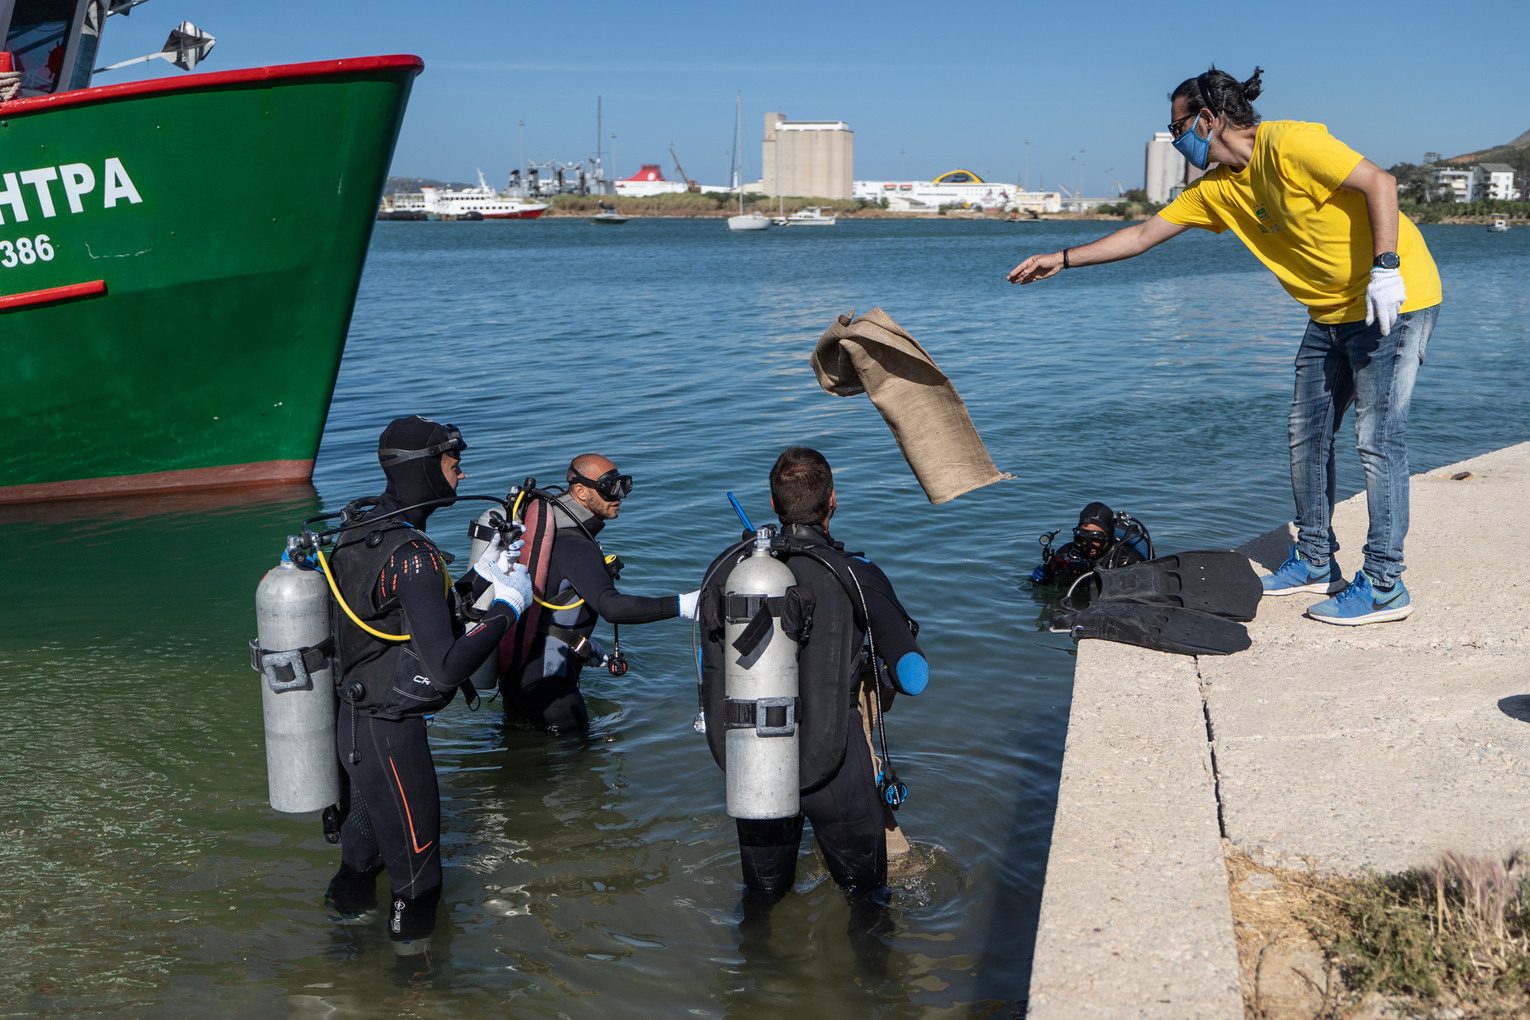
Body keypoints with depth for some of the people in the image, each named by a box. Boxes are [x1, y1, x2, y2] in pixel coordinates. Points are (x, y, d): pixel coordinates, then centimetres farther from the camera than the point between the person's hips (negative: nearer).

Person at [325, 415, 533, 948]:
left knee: (362, 852, 28)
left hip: (354, 721, 9)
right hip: (390, 734, -9)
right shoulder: (411, 554, -26)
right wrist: (507, 608, -21)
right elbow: (444, 668, -31)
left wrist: (482, 579, 6)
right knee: (416, 873, 8)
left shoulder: (360, 529, 2)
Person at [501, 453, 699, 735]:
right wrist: (682, 605, -37)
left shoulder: (557, 527, 10)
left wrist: (587, 644, 19)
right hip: (542, 679, -10)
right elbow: (612, 607, -35)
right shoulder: (573, 545, -22)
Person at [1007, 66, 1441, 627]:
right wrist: (1062, 260, 12)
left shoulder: (1289, 144, -18)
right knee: (1306, 435, 11)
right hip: (1331, 313, 9)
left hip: (1394, 298, -9)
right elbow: (1144, 233, 13)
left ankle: (1385, 586, -5)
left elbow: (1379, 181, -22)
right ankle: (1315, 562, 23)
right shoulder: (1217, 190, 7)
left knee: (1378, 439, -10)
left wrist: (1385, 269, -28)